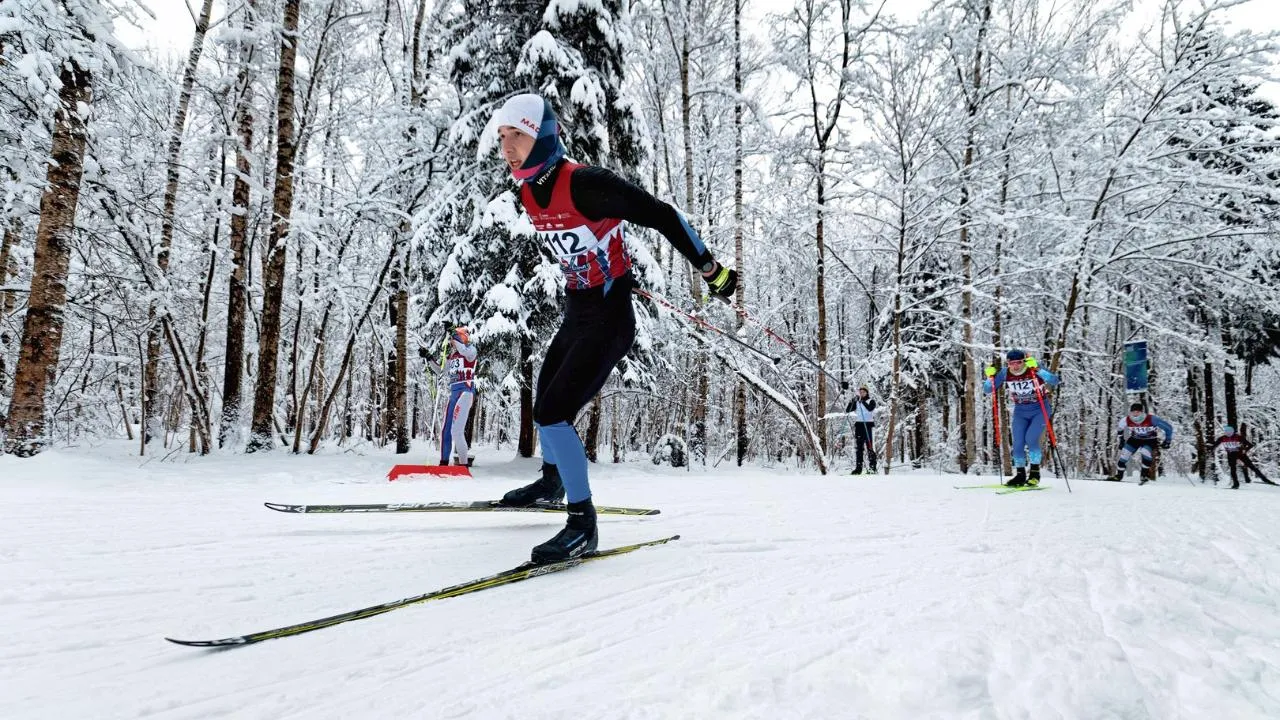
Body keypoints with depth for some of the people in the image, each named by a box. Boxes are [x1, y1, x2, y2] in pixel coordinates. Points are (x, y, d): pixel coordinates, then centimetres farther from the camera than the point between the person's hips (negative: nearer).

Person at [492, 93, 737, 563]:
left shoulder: (585, 184, -24)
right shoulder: (528, 193, 1)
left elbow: (661, 216, -21)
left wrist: (712, 270, -16)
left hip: (609, 318, -9)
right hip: (576, 312, 9)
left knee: (551, 413, -16)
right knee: (545, 401, 23)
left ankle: (582, 524, -3)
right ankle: (551, 483, 48)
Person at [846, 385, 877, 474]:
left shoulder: (871, 401, 6)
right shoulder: (856, 403, 16)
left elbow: (870, 408, -15)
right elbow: (847, 410, 5)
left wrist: (863, 401, -20)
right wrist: (852, 401, -7)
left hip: (868, 424, -4)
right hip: (858, 424, 4)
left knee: (869, 446, -9)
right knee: (858, 447, 2)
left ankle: (873, 467, -6)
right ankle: (858, 468, 3)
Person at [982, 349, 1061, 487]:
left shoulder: (1034, 369, -19)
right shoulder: (1005, 373, -10)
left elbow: (1055, 382, -33)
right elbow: (987, 391, -5)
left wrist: (1037, 369, -43)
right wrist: (990, 377, -24)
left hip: (1040, 410, -3)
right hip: (1020, 412, 4)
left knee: (1031, 438, -19)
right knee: (1018, 443, -4)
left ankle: (1035, 472, -2)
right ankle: (1020, 474, 13)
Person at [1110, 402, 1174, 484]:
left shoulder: (1151, 419, -33)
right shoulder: (1126, 420, -24)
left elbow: (1168, 427, -20)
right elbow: (1118, 428, 1)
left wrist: (1168, 441, -18)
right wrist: (1121, 439, 7)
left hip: (1150, 439, -3)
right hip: (1135, 438, 3)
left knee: (1145, 452, -29)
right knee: (1124, 453, -6)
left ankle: (1146, 475, -10)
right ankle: (1118, 476, 10)